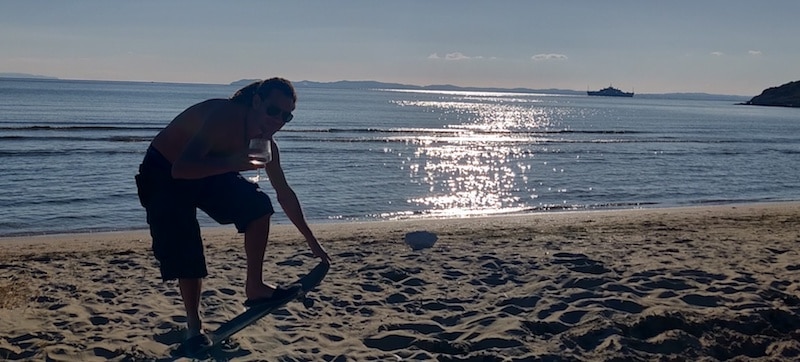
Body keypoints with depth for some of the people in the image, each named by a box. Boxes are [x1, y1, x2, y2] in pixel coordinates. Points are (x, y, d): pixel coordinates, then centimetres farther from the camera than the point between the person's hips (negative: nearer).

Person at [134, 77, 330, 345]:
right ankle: (194, 327, 9)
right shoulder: (223, 116, -33)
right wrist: (231, 163, -55)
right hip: (163, 175, -6)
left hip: (205, 172, 7)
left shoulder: (265, 144, -10)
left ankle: (254, 288, 1)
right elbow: (181, 169, -42)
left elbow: (284, 193, 3)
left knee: (259, 206, -10)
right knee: (186, 255, -12)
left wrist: (311, 241, 7)